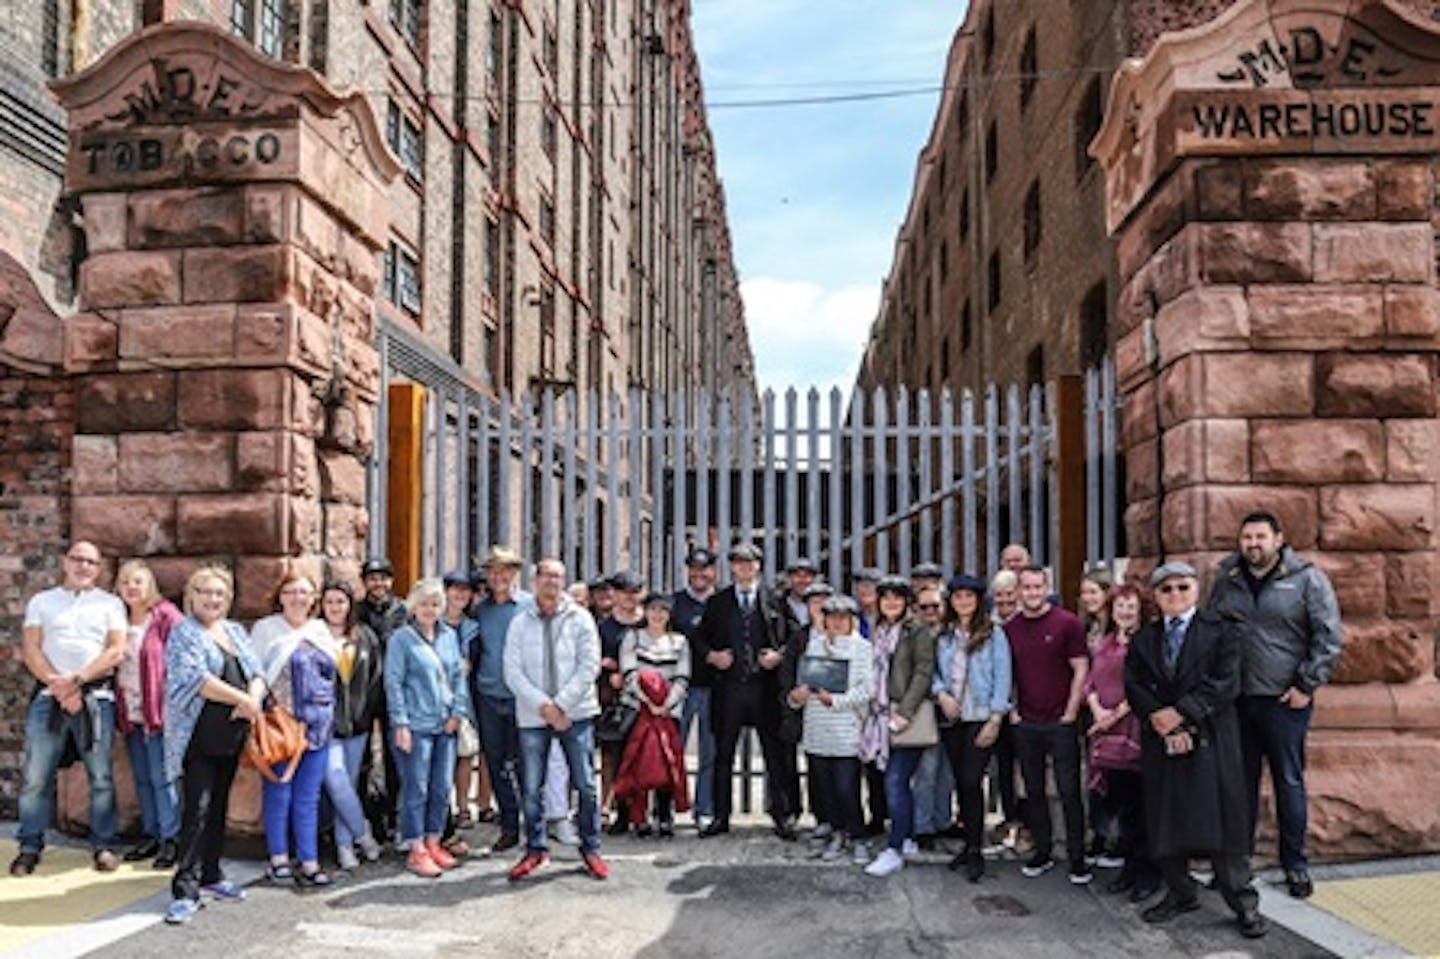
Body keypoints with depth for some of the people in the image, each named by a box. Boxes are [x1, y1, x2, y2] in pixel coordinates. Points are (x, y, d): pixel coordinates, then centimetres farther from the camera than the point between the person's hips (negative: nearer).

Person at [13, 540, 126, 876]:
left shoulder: (110, 604, 10)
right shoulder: (41, 601, 14)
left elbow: (116, 651, 0)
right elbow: (30, 649, 3)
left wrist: (76, 679, -12)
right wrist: (56, 685, -11)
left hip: (96, 696, -1)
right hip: (48, 695, 1)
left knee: (101, 776, 0)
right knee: (36, 776, 0)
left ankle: (103, 845, 8)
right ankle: (30, 847, 9)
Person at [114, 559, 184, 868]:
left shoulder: (166, 616, -7)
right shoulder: (119, 619, 11)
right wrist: (118, 706, 6)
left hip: (157, 711, -6)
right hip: (130, 712, 6)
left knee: (162, 778, -4)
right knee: (142, 779, 12)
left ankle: (170, 839, 3)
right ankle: (151, 835, 22)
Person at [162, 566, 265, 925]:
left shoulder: (236, 631, 16)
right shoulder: (184, 633, -4)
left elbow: (256, 674, 11)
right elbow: (196, 679, -17)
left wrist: (253, 699, -11)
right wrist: (242, 699, -15)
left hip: (231, 736, 6)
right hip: (198, 737, -6)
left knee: (218, 807, 13)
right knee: (197, 809, -9)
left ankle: (211, 876, 24)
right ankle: (186, 889, -7)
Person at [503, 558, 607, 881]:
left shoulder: (580, 619, 1)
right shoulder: (520, 623, 5)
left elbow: (589, 667, -4)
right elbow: (513, 672, -1)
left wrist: (560, 704, -11)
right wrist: (543, 705, -12)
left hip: (576, 713, -1)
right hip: (532, 716, 1)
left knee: (586, 785, 1)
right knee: (532, 787, 5)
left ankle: (590, 848, 13)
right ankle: (536, 849, 19)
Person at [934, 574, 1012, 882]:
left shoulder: (994, 633, -2)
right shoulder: (943, 635, 10)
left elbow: (1002, 676, -5)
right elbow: (934, 671, 12)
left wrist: (995, 718, -10)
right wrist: (940, 692, -9)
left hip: (980, 718, -4)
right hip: (950, 718, 4)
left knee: (971, 782, -9)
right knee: (960, 783, 8)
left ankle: (976, 852, 0)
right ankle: (970, 842, 20)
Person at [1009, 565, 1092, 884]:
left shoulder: (1067, 623, -4)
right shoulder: (1010, 629, 7)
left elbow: (1081, 670, -4)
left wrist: (1070, 713, -8)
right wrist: (1012, 711, 5)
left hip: (1060, 722, -4)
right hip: (1025, 724, 4)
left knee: (1069, 791, -1)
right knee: (1034, 791, 10)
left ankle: (1077, 858, 8)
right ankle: (1042, 852, 21)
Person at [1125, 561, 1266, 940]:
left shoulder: (1219, 631, 2)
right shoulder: (1143, 639, 12)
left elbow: (1226, 683, -8)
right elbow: (1134, 686, 3)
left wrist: (1180, 713, -13)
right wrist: (1160, 720, -11)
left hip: (1210, 741, -3)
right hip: (1160, 742, 3)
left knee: (1222, 819, -2)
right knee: (1165, 820, 6)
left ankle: (1242, 901, 7)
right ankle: (1180, 893, 20)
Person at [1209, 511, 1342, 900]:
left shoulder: (1307, 579, -4)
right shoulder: (1226, 582, 8)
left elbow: (1328, 637, -6)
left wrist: (1307, 686, -10)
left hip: (1285, 701, -3)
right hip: (1235, 700, 3)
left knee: (1289, 782, 5)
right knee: (1240, 782, 10)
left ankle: (1295, 865, 17)